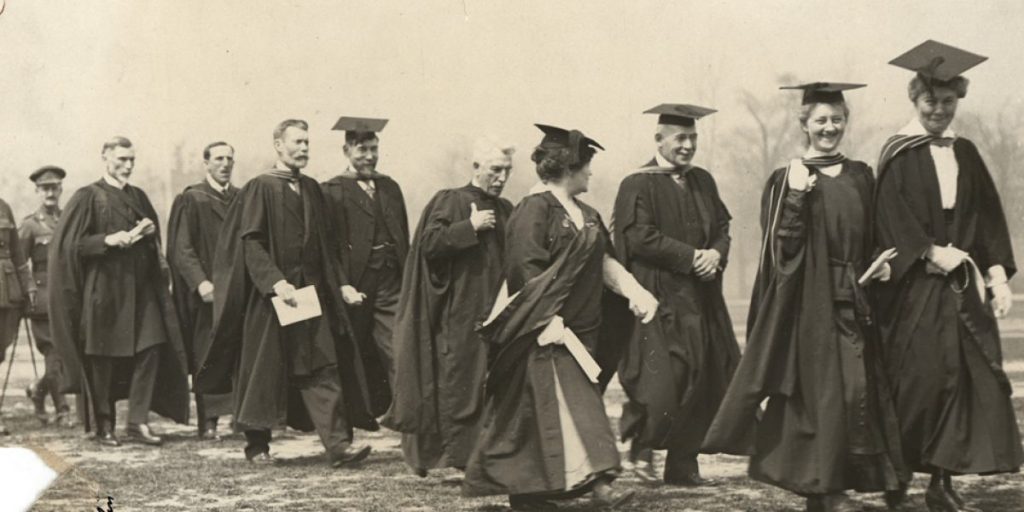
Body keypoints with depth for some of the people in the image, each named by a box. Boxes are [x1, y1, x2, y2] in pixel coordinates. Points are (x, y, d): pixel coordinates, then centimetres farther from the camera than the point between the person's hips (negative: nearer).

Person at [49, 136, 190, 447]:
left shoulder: (139, 197, 14)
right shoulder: (88, 198, -2)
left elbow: (155, 244, 24)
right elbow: (70, 244, -8)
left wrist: (151, 231, 1)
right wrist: (108, 240, -19)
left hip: (140, 289, 5)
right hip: (103, 290, -5)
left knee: (150, 351, -5)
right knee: (103, 360, -1)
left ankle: (138, 422, 1)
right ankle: (103, 426, 11)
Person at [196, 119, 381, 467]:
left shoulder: (312, 189, 12)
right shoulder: (260, 189, -6)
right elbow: (251, 242, -13)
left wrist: (337, 281, 8)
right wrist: (276, 282, -22)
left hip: (311, 293, 5)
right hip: (270, 295, -5)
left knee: (323, 371, -4)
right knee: (263, 371, 4)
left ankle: (338, 445, -10)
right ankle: (257, 445, 18)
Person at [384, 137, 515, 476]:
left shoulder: (506, 210, 15)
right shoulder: (451, 202, -4)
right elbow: (428, 244, -15)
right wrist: (470, 227, -18)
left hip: (493, 313, 6)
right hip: (458, 313, -6)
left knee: (492, 383, 4)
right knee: (456, 385, -4)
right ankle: (452, 457, 1)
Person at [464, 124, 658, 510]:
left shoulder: (585, 215, 15)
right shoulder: (534, 210, -14)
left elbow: (604, 262, 14)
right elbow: (527, 272, -19)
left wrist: (635, 292, -1)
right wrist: (550, 321, -24)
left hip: (577, 330, 9)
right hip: (546, 333, -9)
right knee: (567, 407, -10)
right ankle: (593, 480, -12)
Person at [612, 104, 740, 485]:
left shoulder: (703, 182, 14)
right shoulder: (638, 186, -5)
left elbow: (723, 225, 15)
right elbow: (640, 238, -14)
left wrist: (716, 254, -7)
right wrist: (691, 257, -16)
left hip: (700, 300, 6)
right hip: (658, 299, -6)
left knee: (701, 382, 5)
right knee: (661, 381, -12)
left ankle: (683, 466, 14)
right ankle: (641, 446, 13)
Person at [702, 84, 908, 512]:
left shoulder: (860, 176, 12)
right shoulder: (787, 179, -2)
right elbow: (780, 247, -10)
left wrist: (880, 264, 0)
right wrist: (795, 197, -22)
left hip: (853, 299, 5)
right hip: (810, 300, -5)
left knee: (857, 386, 4)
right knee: (820, 386, -6)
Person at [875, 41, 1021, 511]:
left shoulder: (965, 154, 13)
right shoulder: (899, 156, -3)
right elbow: (893, 224, -11)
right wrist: (932, 254, -20)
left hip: (964, 287, 5)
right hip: (916, 290, -5)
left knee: (971, 379, 0)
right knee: (917, 381, -5)